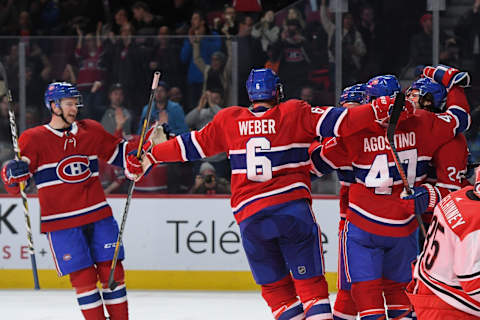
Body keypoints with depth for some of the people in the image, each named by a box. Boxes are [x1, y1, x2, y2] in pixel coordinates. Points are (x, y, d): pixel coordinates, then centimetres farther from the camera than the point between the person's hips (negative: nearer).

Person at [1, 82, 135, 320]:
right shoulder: (33, 139, -5)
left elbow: (118, 152, 20)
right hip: (61, 223, -4)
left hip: (98, 216, 4)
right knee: (83, 276, -5)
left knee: (111, 271, 4)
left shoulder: (91, 131, 7)